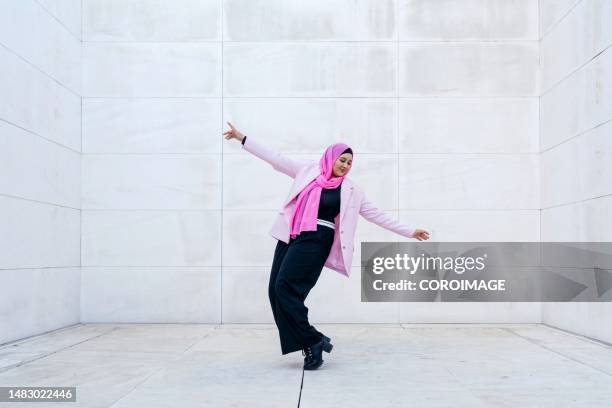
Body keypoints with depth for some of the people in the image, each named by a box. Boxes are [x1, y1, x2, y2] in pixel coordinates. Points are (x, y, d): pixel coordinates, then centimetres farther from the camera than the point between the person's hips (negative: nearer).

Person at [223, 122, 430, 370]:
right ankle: (311, 344, 6)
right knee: (276, 291, -3)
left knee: (285, 288, -18)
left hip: (315, 241, -4)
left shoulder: (350, 191, 7)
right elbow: (275, 158, 13)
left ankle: (313, 341, -6)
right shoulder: (308, 170, 11)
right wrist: (242, 138, 11)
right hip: (290, 237, 4)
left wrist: (409, 232, 10)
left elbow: (377, 215, 11)